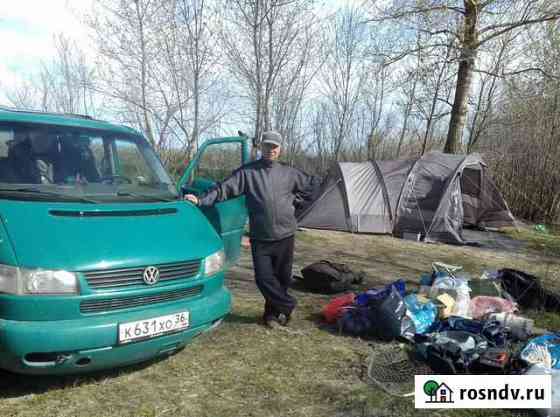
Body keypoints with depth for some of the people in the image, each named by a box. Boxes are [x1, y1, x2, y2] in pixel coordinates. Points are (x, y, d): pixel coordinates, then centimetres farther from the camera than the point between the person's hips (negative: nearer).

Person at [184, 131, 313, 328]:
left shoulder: (289, 173, 8)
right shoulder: (247, 171, 1)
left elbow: (312, 185, 21)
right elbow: (224, 188, -5)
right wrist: (200, 200, -14)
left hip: (285, 235, 2)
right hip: (260, 237, -2)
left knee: (282, 276, 8)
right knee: (263, 276, -5)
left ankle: (274, 312, 28)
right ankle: (287, 305, 15)